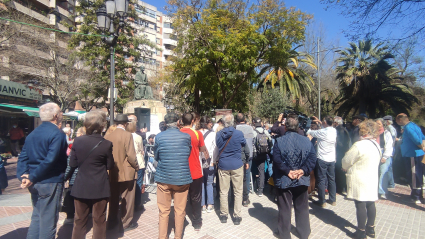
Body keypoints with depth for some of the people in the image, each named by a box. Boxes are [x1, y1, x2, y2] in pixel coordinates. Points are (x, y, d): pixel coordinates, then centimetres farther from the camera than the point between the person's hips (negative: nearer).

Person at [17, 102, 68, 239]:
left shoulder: (32, 134, 8)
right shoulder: (57, 134, -17)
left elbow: (23, 157, 3)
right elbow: (50, 160, -24)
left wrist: (23, 175, -4)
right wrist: (32, 178, -15)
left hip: (35, 183, 8)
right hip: (51, 182, -8)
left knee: (37, 217, 22)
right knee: (48, 220, 6)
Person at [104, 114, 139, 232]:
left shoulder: (107, 136, -1)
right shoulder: (127, 135, -17)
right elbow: (131, 155, -20)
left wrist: (111, 165, 15)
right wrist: (136, 167, -4)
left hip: (112, 172, 5)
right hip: (126, 172, -5)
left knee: (113, 198, 19)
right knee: (127, 198, 10)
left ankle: (112, 222, 32)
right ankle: (127, 223, 21)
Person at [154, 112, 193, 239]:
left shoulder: (159, 137, -7)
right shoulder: (186, 137, -6)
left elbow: (156, 157, 5)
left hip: (164, 178, 0)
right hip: (182, 178, 0)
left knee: (164, 211, 14)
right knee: (180, 211, 13)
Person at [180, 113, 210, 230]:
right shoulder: (197, 134, -10)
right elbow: (203, 150, 3)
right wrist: (208, 157, 22)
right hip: (195, 172, -2)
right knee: (196, 198, 13)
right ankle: (197, 223, 23)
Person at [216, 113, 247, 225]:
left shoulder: (218, 134, -6)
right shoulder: (239, 134, -11)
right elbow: (245, 146, 6)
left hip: (223, 165, 2)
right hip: (237, 165, -1)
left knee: (223, 191, 11)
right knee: (238, 191, 10)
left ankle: (223, 215, 22)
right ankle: (237, 216, 15)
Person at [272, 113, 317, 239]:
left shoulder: (279, 141, -12)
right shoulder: (306, 140, -3)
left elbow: (277, 160, -20)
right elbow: (312, 158, -9)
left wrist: (288, 171, -14)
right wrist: (302, 170, -12)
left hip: (284, 180, -2)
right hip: (302, 180, 3)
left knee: (285, 208, 11)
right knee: (302, 207, 18)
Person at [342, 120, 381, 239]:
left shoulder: (359, 145, -21)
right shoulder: (376, 145, 6)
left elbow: (347, 160, -15)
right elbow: (377, 160, 15)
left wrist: (345, 168, 9)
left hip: (359, 181, -8)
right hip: (372, 179, 8)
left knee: (360, 205, 2)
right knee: (370, 204, 17)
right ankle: (371, 228, 31)